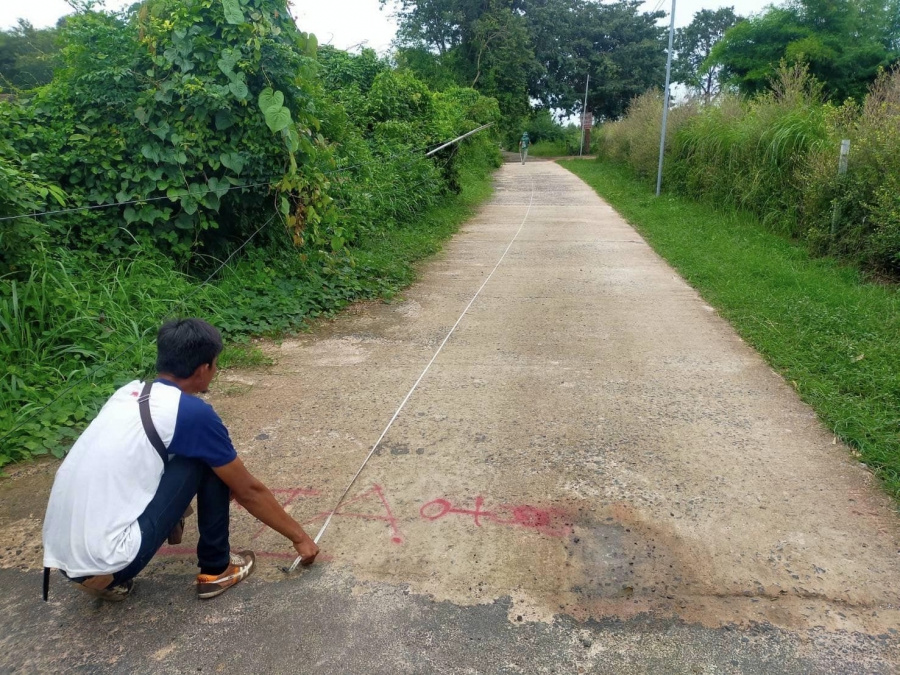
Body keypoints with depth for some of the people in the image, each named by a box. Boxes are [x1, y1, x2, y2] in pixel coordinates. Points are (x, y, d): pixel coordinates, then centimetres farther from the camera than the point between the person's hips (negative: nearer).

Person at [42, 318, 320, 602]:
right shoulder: (194, 413, -10)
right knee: (208, 462, -1)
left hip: (61, 554, 8)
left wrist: (229, 489, 42)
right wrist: (299, 537, 15)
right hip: (107, 560, -8)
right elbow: (248, 490, 1)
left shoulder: (130, 392, 12)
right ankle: (216, 569, 13)